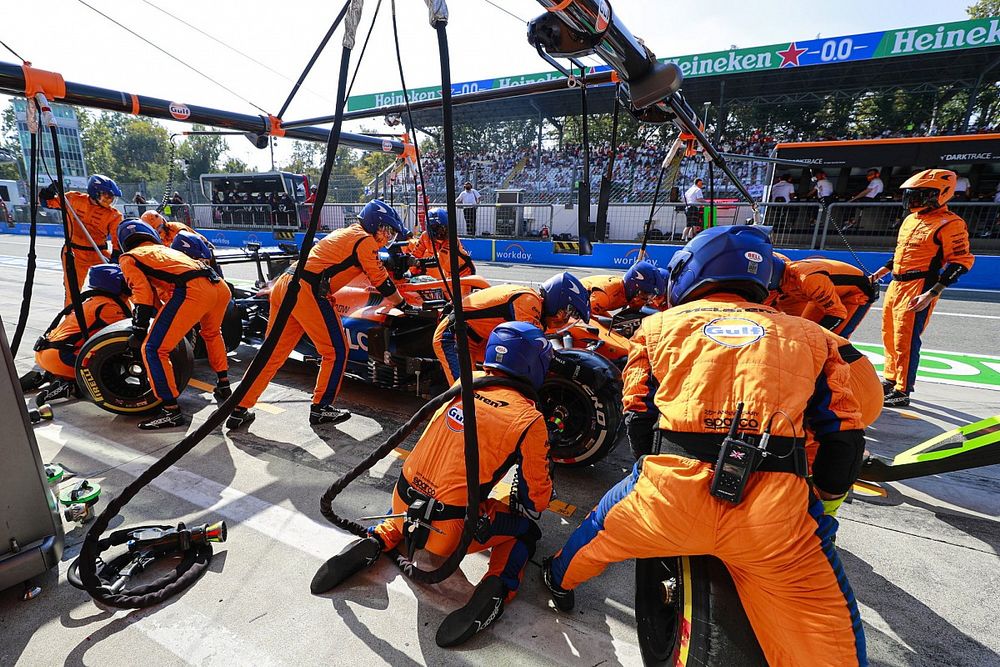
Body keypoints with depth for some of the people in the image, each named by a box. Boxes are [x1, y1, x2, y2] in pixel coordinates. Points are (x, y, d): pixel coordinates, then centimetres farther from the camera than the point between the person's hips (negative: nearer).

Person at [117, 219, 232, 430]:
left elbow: (144, 293, 6)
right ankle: (223, 386, 39)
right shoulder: (166, 249, 38)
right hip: (221, 286, 7)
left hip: (191, 290, -7)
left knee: (153, 349, 1)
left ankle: (171, 411, -2)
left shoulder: (128, 257, 20)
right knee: (212, 333, 35)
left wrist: (139, 331, 9)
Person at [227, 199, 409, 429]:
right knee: (336, 350, 4)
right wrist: (401, 302, 17)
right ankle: (320, 409, 14)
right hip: (308, 291, -9)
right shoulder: (365, 240, 0)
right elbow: (382, 283, 2)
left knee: (273, 353, 14)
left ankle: (240, 411, 20)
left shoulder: (344, 233, 27)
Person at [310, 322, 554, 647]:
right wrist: (519, 507, 20)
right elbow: (536, 500, -2)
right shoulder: (530, 420, -12)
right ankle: (496, 588, -5)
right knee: (526, 532, 17)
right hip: (451, 533, -4)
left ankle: (376, 541, 17)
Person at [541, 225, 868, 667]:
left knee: (602, 526, 29)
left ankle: (560, 580, 54)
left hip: (670, 494, 1)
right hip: (774, 513, 1)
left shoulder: (659, 325, 14)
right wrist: (822, 505, 31)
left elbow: (638, 416, 13)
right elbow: (844, 438, 15)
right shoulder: (809, 335, 17)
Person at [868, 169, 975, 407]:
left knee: (906, 341, -8)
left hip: (919, 289, -9)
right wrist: (880, 273, 19)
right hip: (896, 286, 9)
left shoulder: (950, 224, -10)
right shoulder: (910, 219, 16)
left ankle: (902, 392, 1)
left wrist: (931, 294, -21)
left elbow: (960, 262, -13)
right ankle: (891, 380, 31)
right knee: (889, 336, 16)